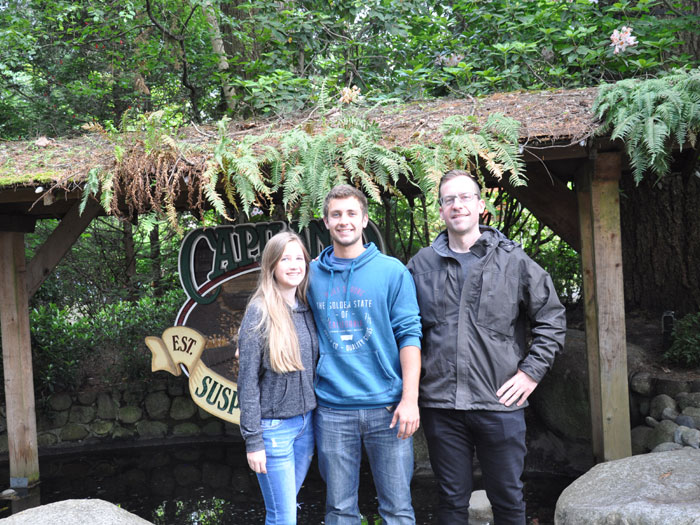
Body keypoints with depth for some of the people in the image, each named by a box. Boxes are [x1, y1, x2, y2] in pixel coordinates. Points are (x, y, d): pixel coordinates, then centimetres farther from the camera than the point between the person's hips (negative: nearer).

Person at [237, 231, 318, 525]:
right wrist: (253, 440, -12)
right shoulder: (260, 313, -12)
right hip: (274, 427, -5)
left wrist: (318, 417, 10)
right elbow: (248, 381, -11)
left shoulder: (307, 309, 4)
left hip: (306, 422, 5)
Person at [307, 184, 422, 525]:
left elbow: (409, 335, -3)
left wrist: (410, 399, -10)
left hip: (386, 406, -2)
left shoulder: (393, 271, 0)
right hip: (331, 407, 2)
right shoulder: (311, 274, 7)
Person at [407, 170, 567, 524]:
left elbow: (552, 319, 6)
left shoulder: (513, 261, 1)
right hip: (439, 404, 1)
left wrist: (531, 372, -1)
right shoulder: (421, 265, 6)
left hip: (500, 403, -1)